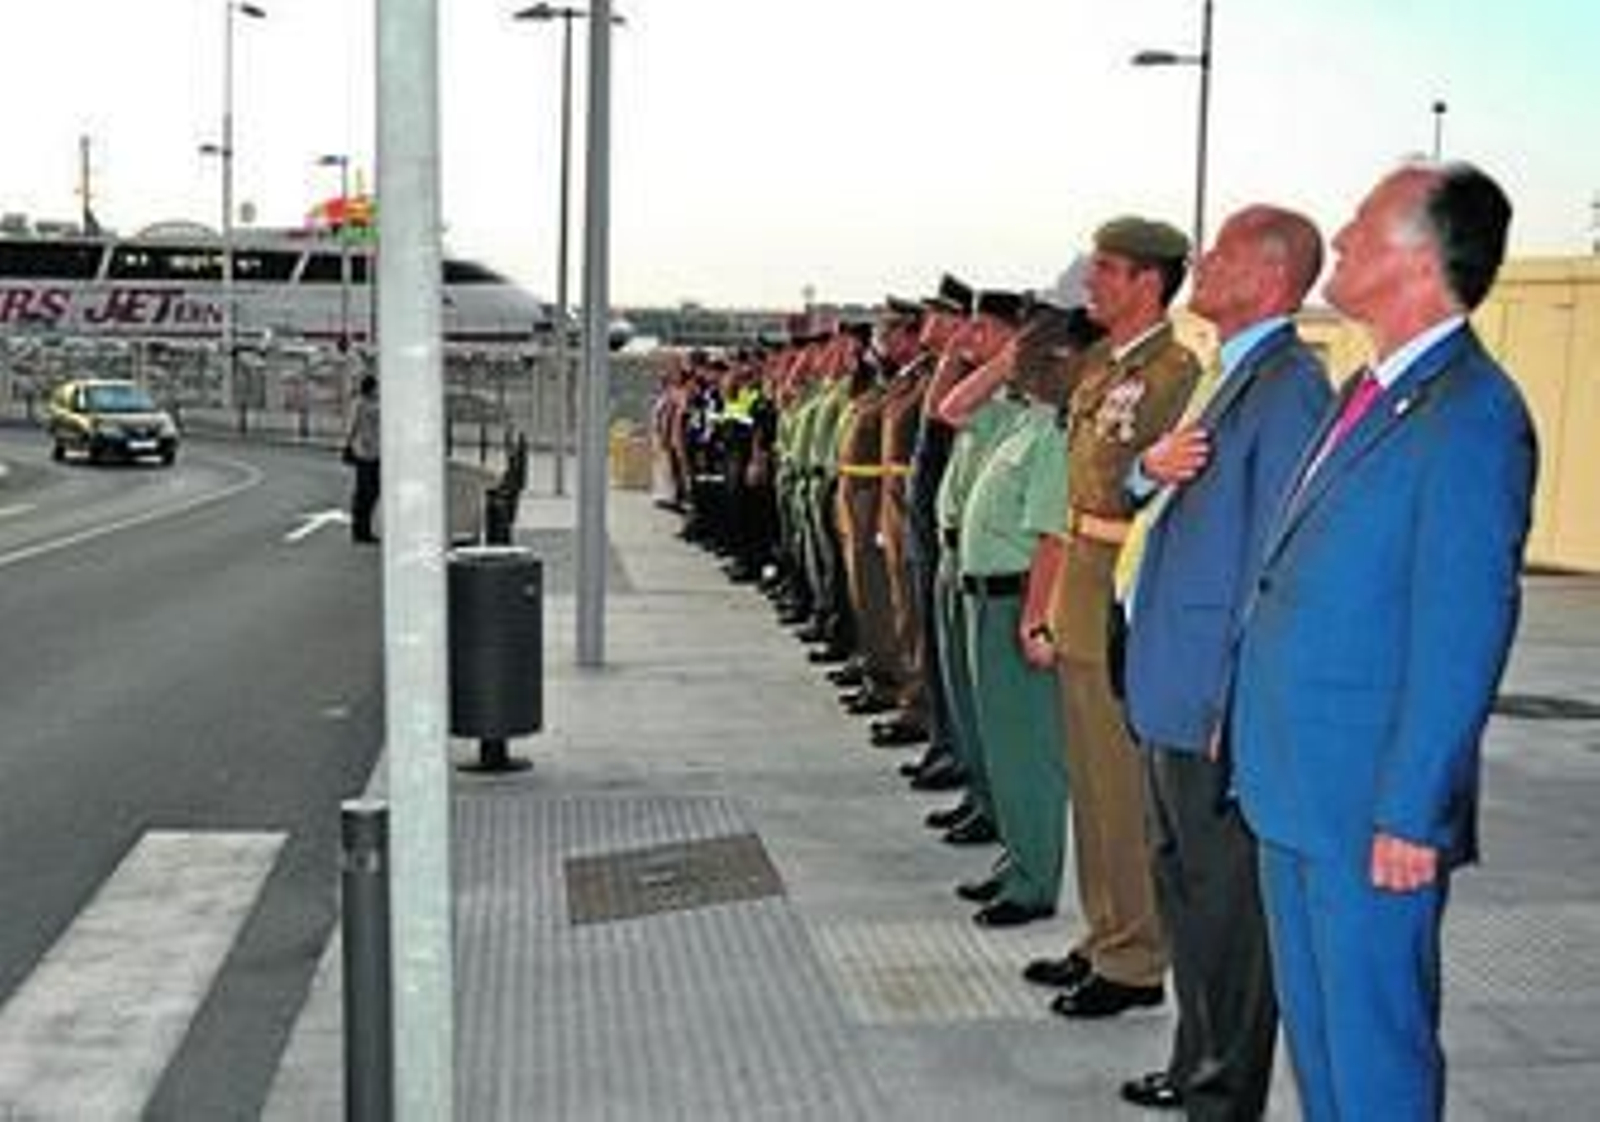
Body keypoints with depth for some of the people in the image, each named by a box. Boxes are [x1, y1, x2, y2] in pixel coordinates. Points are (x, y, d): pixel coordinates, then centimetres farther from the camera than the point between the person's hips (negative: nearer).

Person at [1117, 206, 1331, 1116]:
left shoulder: (1289, 385, -16)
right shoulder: (1231, 375, 14)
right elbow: (1137, 486, 19)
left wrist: (1236, 705, -21)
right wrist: (1154, 464, -5)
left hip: (1223, 701, -10)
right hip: (1177, 696, 10)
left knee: (1226, 904, 2)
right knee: (1184, 883, 20)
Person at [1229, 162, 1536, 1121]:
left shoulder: (1472, 414, -17)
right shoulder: (1370, 392, 12)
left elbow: (1464, 636, -19)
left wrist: (1411, 814, -19)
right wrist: (1248, 714, 17)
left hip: (1373, 803, -9)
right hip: (1296, 788, 9)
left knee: (1374, 1043, 5)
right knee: (1314, 1017, 20)